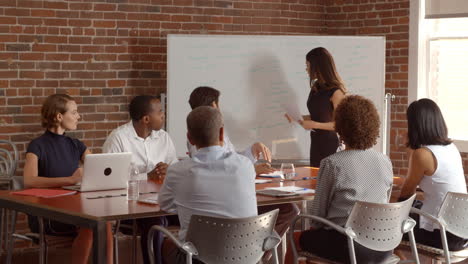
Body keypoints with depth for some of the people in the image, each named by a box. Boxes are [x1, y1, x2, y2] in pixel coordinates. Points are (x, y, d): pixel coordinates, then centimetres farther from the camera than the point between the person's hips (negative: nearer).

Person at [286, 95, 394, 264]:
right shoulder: (386, 162, 3)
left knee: (296, 238, 20)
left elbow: (318, 211, -4)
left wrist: (315, 228, 16)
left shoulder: (332, 164, -12)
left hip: (346, 247, -6)